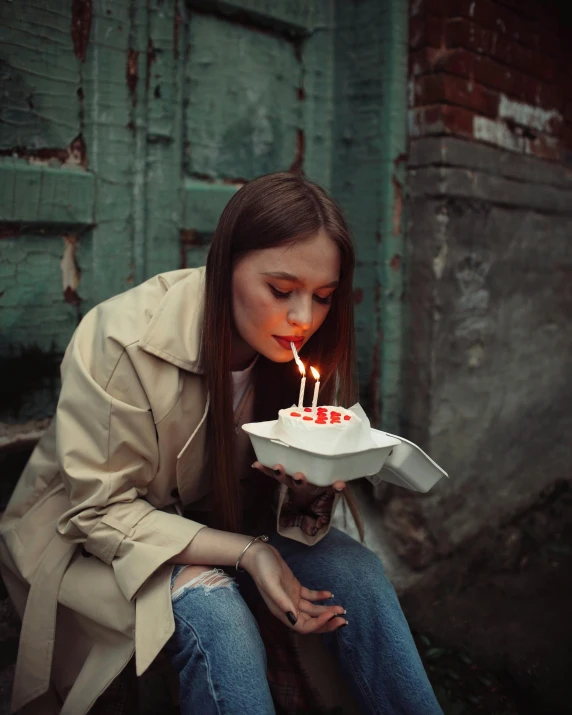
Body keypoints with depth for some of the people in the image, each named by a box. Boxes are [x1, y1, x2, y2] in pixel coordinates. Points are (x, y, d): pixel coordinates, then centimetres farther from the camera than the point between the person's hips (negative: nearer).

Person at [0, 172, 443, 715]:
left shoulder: (294, 346, -10)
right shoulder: (125, 339, -27)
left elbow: (280, 503, -2)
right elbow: (100, 512, -23)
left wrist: (309, 484, -27)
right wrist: (246, 553, -31)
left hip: (220, 523, 5)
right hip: (93, 543, -4)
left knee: (357, 571, -18)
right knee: (213, 608, -34)